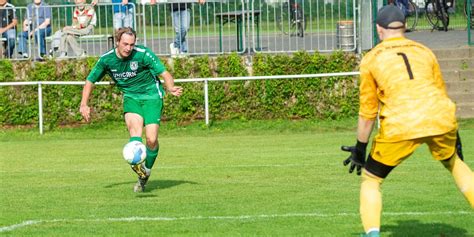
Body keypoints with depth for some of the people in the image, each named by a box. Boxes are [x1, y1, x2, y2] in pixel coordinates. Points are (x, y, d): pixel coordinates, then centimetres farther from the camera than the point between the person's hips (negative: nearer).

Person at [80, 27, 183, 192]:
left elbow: (164, 73, -19)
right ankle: (138, 164, -48)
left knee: (151, 139, -10)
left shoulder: (143, 54, -18)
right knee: (135, 128, -28)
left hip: (151, 96, -2)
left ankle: (145, 173, 13)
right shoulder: (106, 59, -7)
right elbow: (90, 81, 6)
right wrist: (84, 105, -6)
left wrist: (170, 88, -40)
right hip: (130, 97, 2)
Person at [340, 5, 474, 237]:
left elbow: (367, 112, 12)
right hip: (441, 119, 3)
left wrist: (360, 148, 21)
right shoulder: (424, 51, 22)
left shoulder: (371, 59, 12)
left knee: (371, 179, 15)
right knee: (454, 161, 32)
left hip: (401, 126, -3)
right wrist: (454, 134, 37)